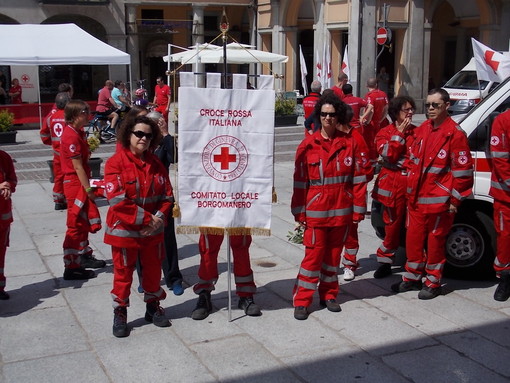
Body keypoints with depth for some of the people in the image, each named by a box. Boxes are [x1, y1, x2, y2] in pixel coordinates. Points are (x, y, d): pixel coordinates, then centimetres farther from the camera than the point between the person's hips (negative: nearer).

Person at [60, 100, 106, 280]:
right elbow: (77, 166, -21)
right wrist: (88, 189, -19)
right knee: (76, 225, -4)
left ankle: (84, 256, 36)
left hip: (81, 184, 10)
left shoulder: (78, 132, 11)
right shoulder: (72, 136, -19)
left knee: (84, 223, 21)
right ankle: (71, 267, 2)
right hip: (76, 184, -10)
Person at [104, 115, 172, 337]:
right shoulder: (116, 163, -12)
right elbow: (117, 200, -20)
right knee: (123, 274, 8)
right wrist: (146, 218, -20)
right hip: (124, 231, -4)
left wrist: (158, 218, -13)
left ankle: (153, 307, 35)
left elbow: (167, 196, 4)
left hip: (153, 231, 5)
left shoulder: (156, 164, 4)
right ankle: (120, 314, 22)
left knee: (153, 270, 16)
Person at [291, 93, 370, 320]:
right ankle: (302, 300, 7)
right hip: (316, 211, -2)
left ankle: (328, 295, 28)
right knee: (313, 254, -2)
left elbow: (359, 179, 2)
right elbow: (300, 182, -1)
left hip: (341, 211, 2)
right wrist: (299, 212, -2)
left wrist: (358, 209, -1)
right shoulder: (308, 145, -2)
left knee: (334, 253, 13)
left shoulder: (350, 144, 1)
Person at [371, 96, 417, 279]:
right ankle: (385, 261, 18)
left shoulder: (417, 132, 13)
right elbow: (388, 155, -11)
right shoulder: (385, 133, 6)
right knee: (393, 224, 4)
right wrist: (399, 134, -8)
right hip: (394, 184, -2)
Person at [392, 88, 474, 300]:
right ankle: (412, 278, 28)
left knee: (435, 241, 4)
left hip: (438, 200, -7)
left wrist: (455, 200, -10)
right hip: (416, 198, 7)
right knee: (413, 238, 13)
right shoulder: (422, 130, 10)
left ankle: (433, 283, 18)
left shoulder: (455, 133, -12)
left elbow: (462, 170, -12)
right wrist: (410, 188, 14)